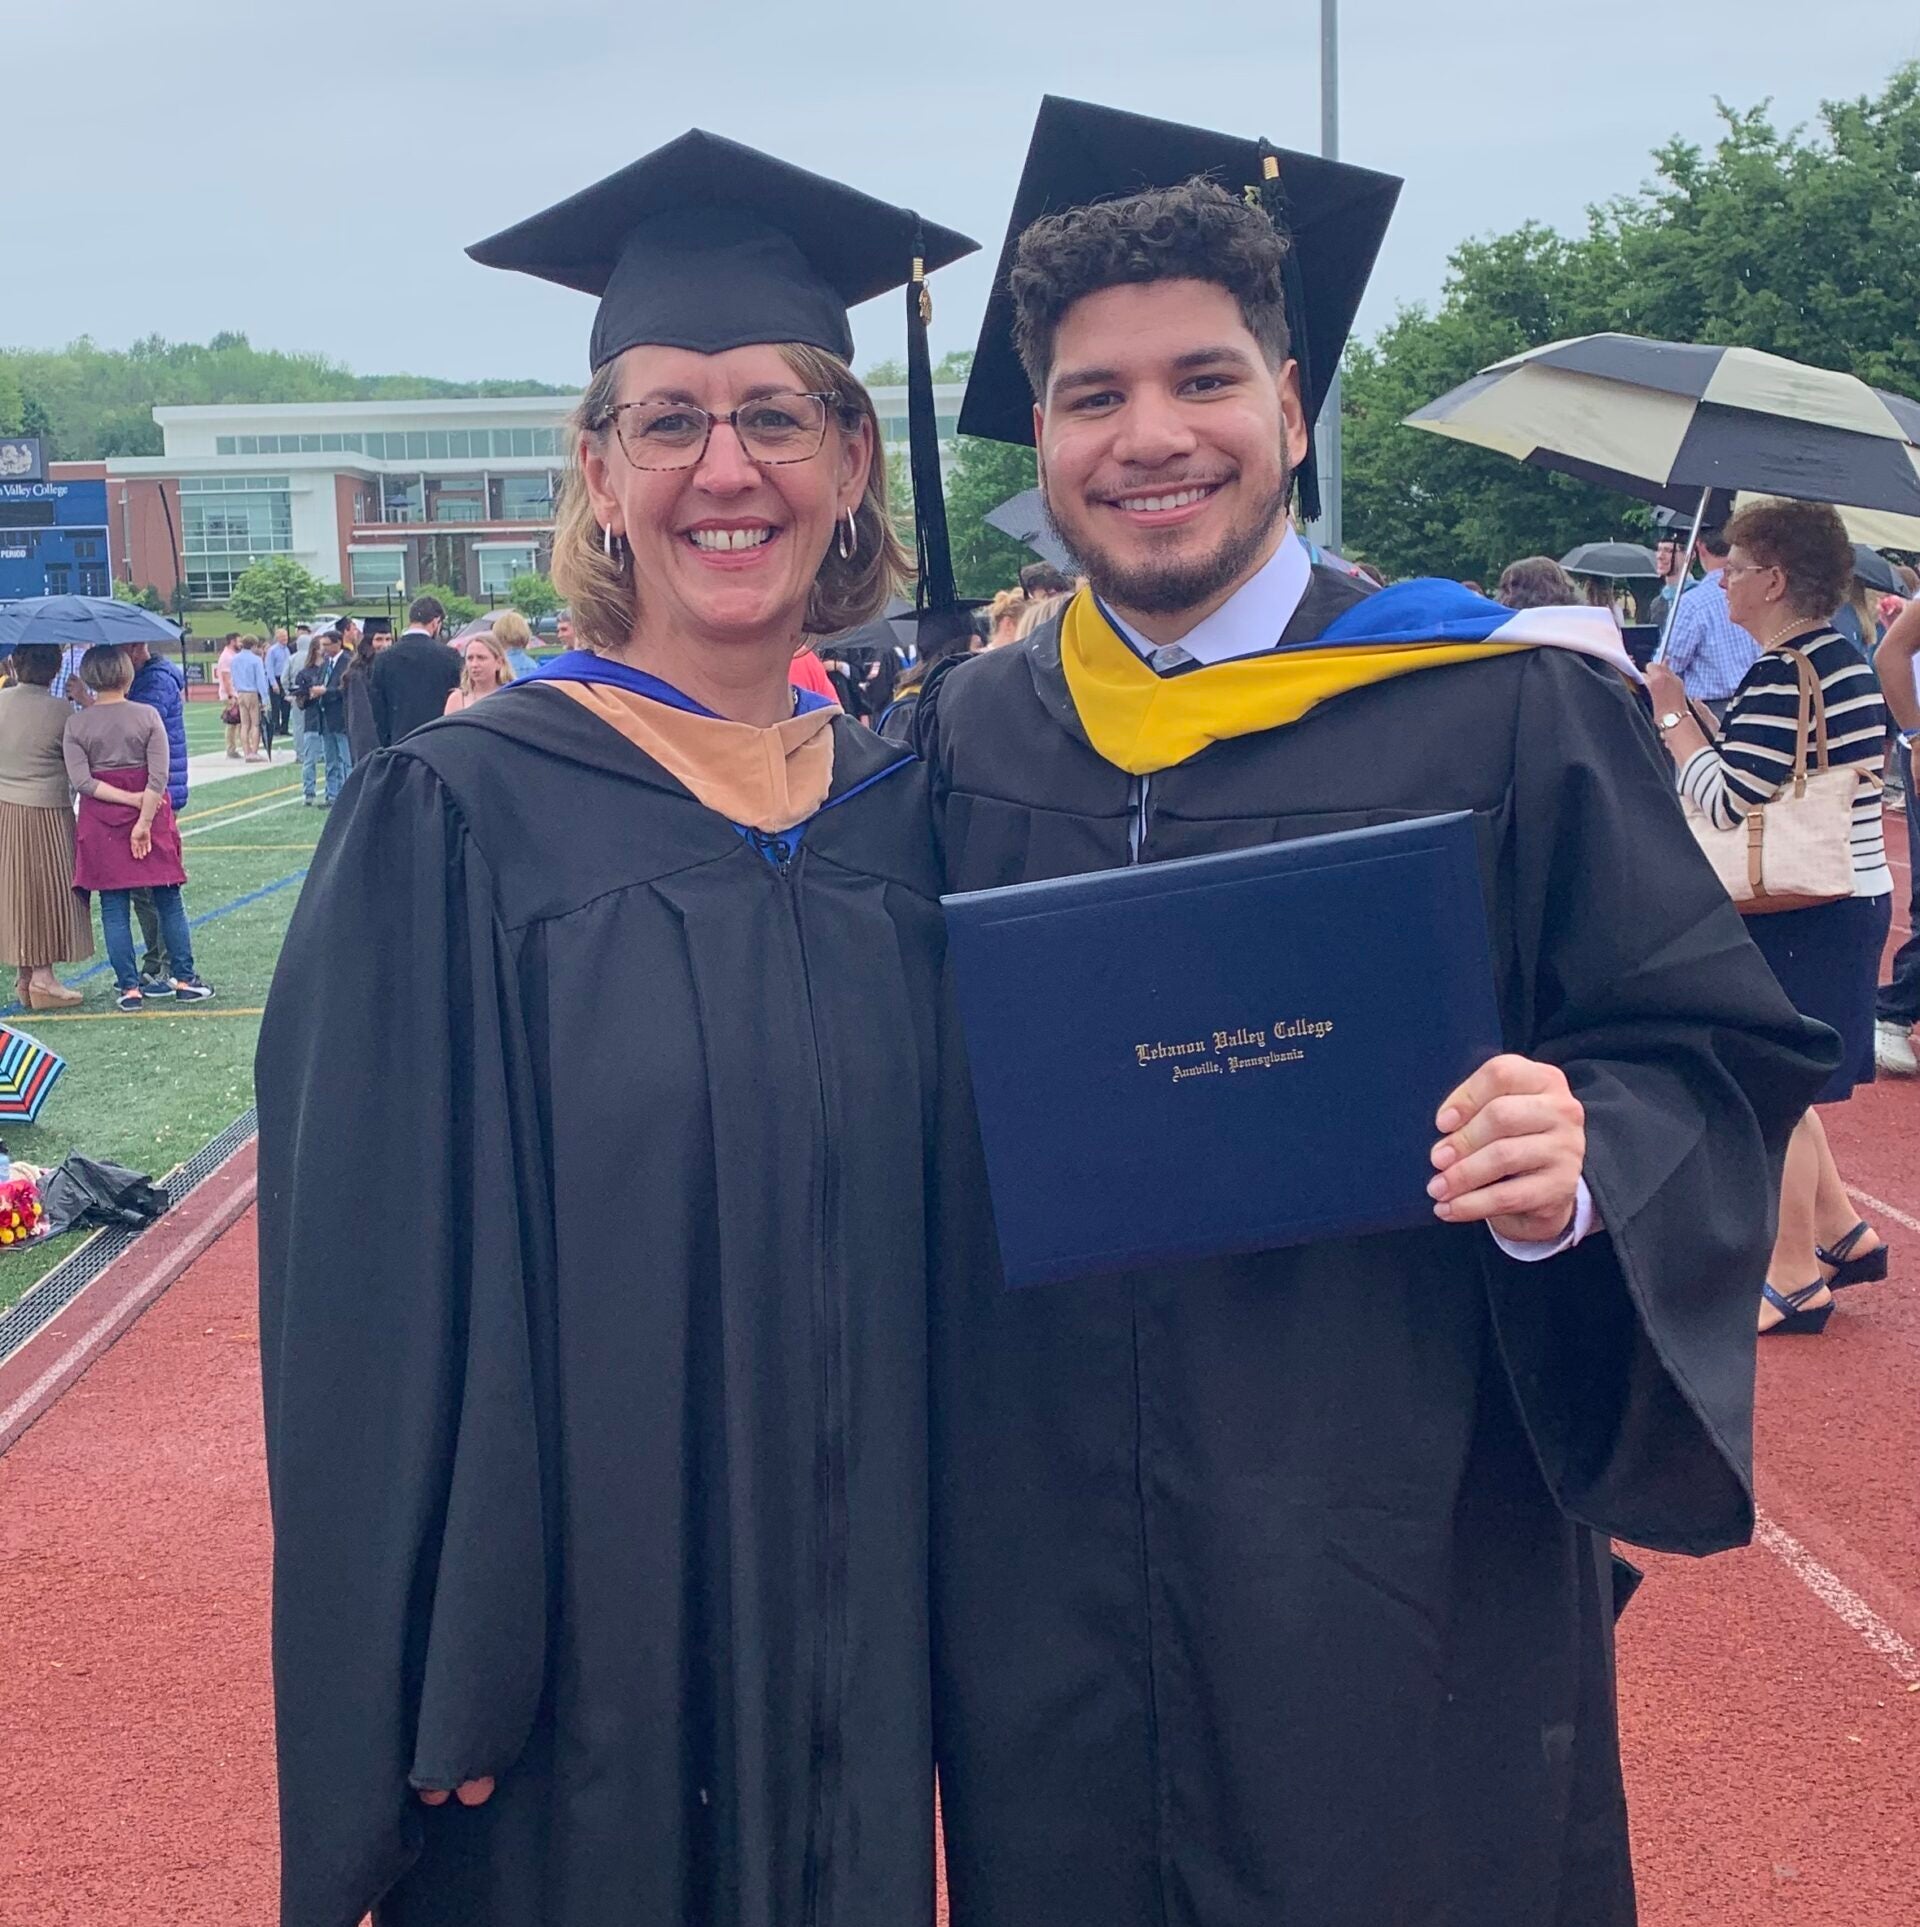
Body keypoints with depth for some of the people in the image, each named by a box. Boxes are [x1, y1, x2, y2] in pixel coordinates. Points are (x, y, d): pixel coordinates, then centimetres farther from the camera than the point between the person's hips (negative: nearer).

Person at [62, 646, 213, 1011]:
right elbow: (158, 777, -13)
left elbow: (81, 780, -11)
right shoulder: (148, 716, -6)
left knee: (114, 909, 5)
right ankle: (185, 980, 12)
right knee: (168, 902, 9)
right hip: (150, 813, 0)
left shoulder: (76, 723, -4)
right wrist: (143, 820, -11)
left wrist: (128, 799, -9)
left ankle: (129, 988, 5)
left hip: (101, 823, 0)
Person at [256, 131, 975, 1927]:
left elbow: (954, 1240, 8)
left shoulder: (901, 820, 2)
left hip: (859, 1638, 4)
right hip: (582, 1640, -4)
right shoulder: (456, 822, -11)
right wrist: (431, 1694, -12)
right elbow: (381, 1282, -12)